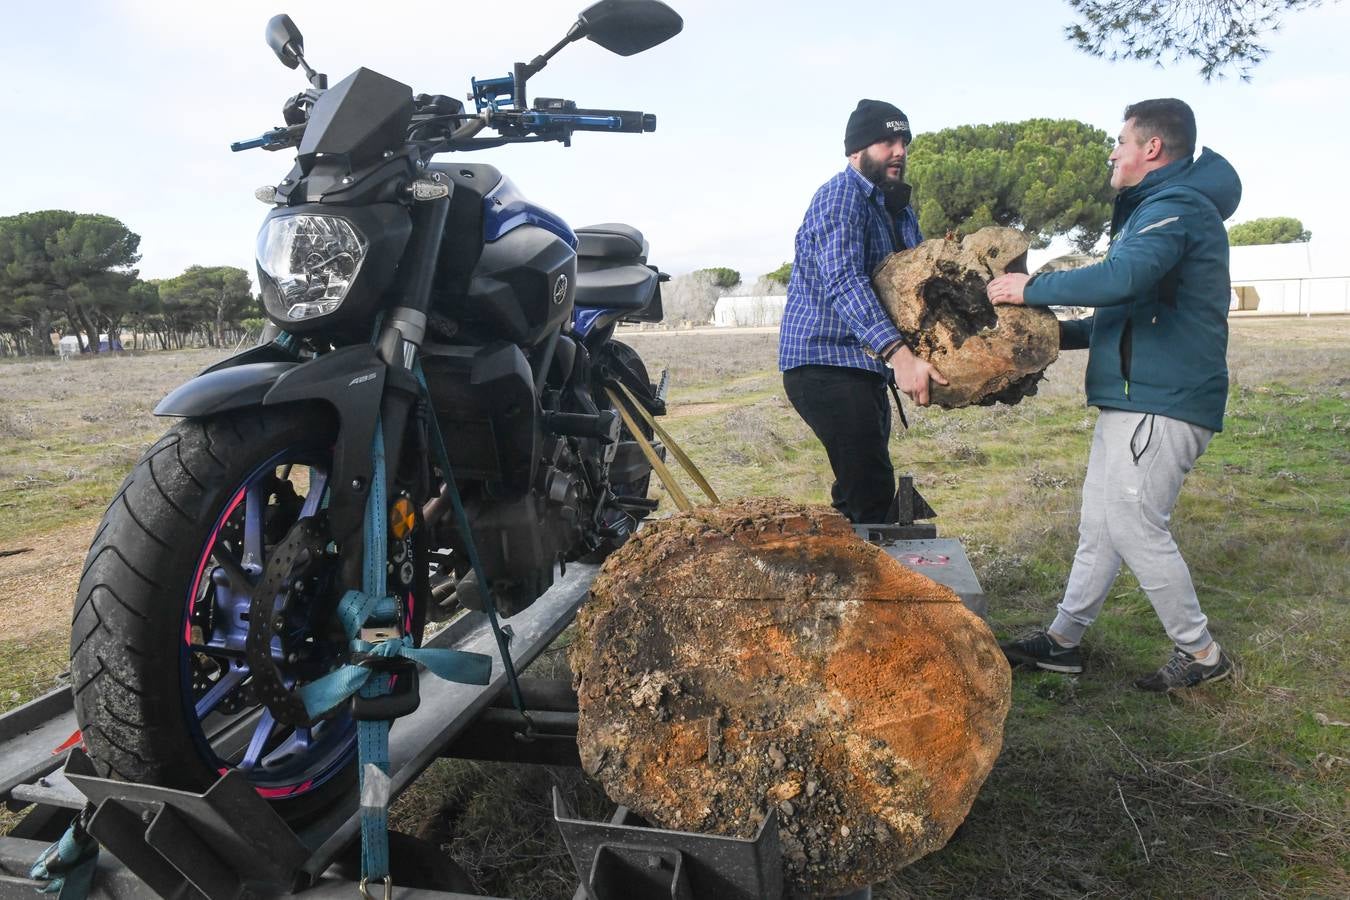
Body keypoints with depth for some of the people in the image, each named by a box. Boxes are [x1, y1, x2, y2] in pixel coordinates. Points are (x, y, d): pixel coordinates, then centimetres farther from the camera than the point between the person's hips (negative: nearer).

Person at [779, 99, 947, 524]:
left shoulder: (900, 210, 19)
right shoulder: (841, 195, -11)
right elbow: (844, 282, -26)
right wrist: (898, 353, -37)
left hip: (865, 367, 10)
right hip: (825, 364, -10)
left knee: (865, 489, 15)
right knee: (872, 492, -16)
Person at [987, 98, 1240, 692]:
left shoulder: (1176, 208, -14)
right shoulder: (1158, 208, 22)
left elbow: (1124, 277, -34)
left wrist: (1032, 287, -23)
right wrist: (1064, 334, 20)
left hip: (1161, 403, -11)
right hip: (1134, 398, 11)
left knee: (1134, 527, -6)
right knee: (1099, 523, 12)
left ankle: (1201, 654, 10)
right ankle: (1062, 641, 20)